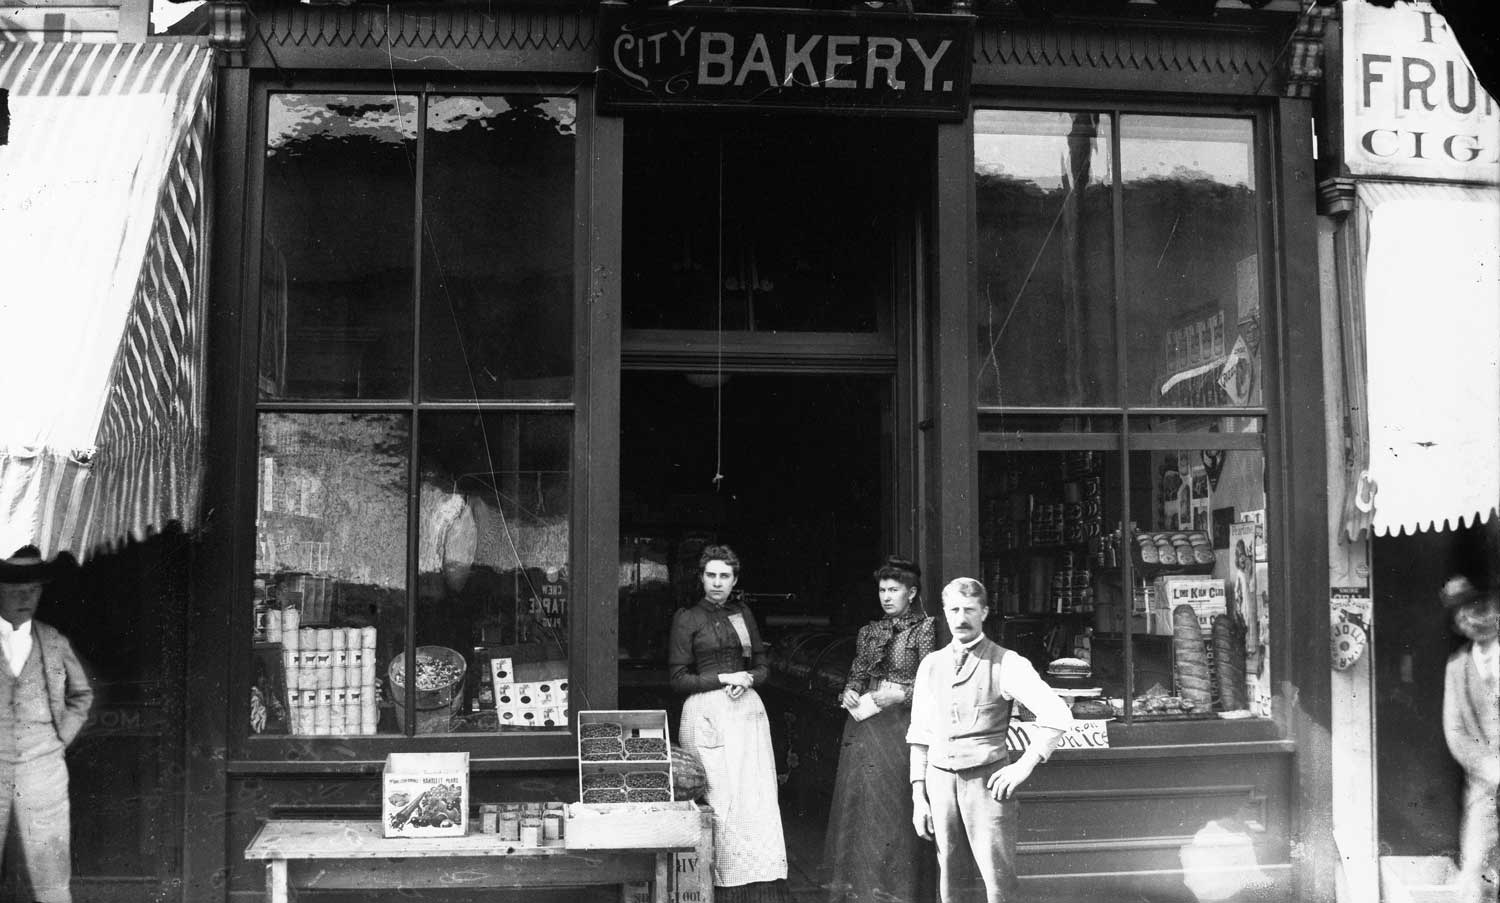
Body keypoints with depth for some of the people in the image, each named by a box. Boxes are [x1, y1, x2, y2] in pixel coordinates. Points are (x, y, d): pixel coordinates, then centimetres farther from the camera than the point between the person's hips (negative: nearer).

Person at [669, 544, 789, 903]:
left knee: (757, 796, -1)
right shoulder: (687, 619, 1)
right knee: (719, 799, -6)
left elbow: (762, 667, 17)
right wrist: (723, 678, -10)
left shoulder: (744, 614, 14)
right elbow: (678, 678, -2)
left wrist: (747, 679, -4)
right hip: (707, 713, -4)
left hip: (747, 708, 4)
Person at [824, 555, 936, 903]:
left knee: (892, 803, -5)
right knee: (858, 797, 6)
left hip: (900, 723, -5)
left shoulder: (924, 629, -2)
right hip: (863, 721, 5)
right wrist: (849, 693, -3)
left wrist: (901, 693, -19)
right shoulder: (869, 632, 13)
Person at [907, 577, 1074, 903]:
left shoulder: (1006, 663, -2)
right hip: (940, 779, 4)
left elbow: (1057, 715, -8)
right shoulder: (931, 664, 11)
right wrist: (918, 796, 9)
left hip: (987, 780, -4)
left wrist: (1023, 766, -12)